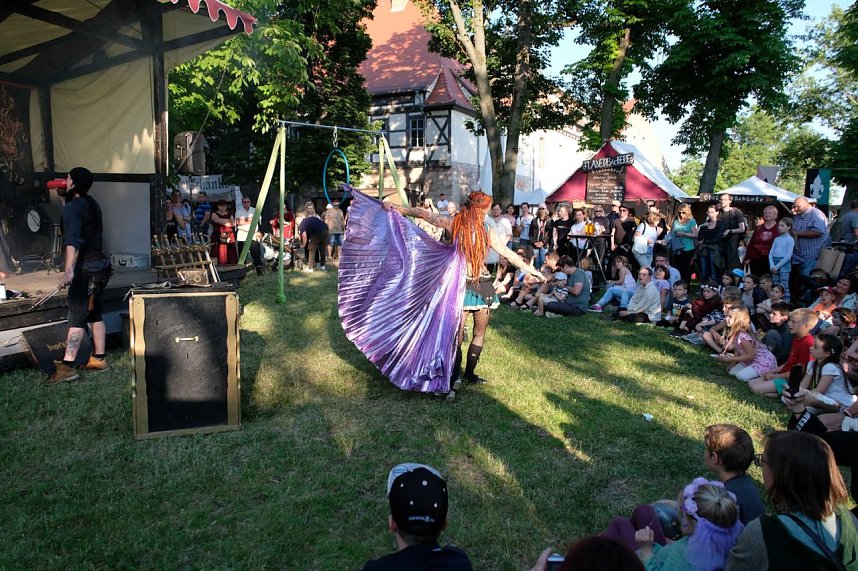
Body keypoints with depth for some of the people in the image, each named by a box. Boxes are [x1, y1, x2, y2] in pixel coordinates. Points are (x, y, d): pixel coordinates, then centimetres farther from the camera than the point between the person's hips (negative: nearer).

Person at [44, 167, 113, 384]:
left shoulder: (72, 208, -13)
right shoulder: (92, 204, 12)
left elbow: (73, 241, -27)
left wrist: (69, 271, -35)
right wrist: (64, 197, 26)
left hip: (86, 270, -8)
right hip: (101, 267, 9)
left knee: (77, 318, -8)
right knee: (95, 316, 13)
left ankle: (67, 367, -7)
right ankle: (99, 359, 19)